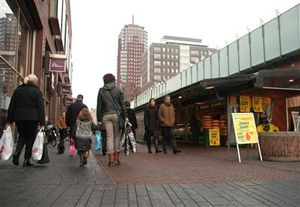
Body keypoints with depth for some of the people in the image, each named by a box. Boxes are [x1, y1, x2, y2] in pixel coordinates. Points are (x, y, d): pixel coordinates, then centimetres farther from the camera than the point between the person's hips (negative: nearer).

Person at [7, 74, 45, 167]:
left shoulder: (17, 90, 13)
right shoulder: (37, 91, 0)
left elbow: (11, 106, 12)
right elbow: (40, 107, -6)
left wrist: (10, 119, 14)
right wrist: (42, 122, -6)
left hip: (19, 117, 4)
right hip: (32, 117, -4)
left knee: (22, 136, 18)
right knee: (30, 138, 6)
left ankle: (16, 153, -6)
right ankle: (26, 160, 6)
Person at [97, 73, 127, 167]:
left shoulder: (101, 91, 7)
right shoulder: (118, 90, 5)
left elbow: (99, 106, 6)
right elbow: (122, 104, 1)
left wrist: (99, 119, 9)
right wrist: (125, 116, 4)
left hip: (106, 115, 1)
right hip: (116, 114, -1)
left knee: (109, 136, 2)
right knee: (117, 135, 7)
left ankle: (111, 159, 0)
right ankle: (116, 158, 7)